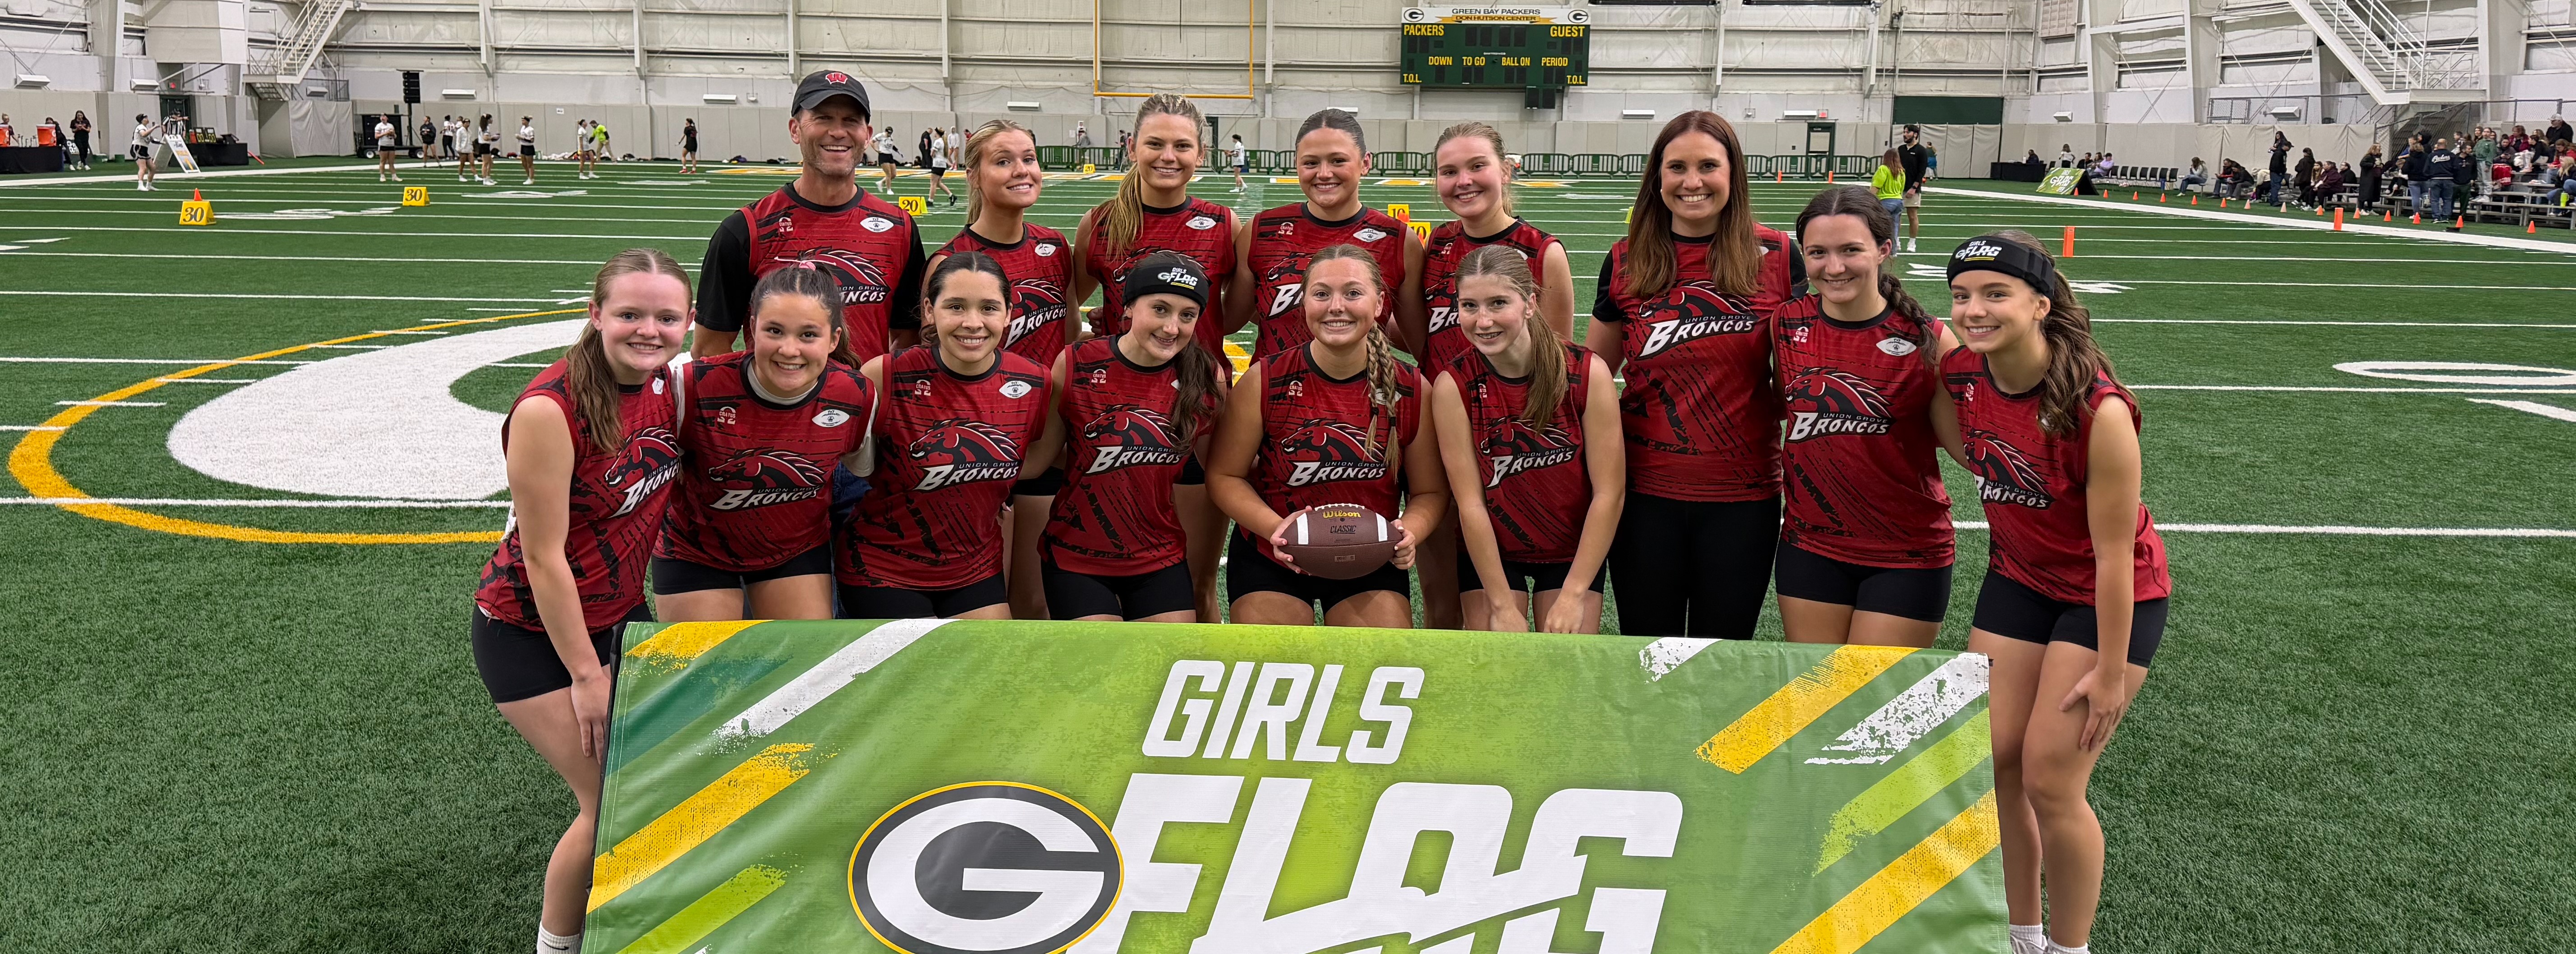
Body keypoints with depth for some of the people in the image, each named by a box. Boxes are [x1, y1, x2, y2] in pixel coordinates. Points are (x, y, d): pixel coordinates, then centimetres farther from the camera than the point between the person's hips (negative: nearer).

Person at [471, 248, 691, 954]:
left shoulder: (664, 384, -7)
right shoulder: (549, 410, -28)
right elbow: (543, 558, -23)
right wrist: (587, 676, -17)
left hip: (619, 616, 7)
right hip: (530, 634, -7)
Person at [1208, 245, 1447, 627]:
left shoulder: (1411, 391, -9)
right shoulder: (1264, 382, -13)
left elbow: (1430, 492, 1)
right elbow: (1224, 475, -7)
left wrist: (1410, 532, -21)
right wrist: (1275, 527, -24)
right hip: (1270, 561, -1)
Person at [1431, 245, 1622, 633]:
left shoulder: (1589, 373, -17)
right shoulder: (1453, 386, -16)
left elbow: (1610, 492, -15)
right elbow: (1470, 503, -16)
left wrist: (1574, 596, -17)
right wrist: (1503, 606, -17)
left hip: (1574, 551, 0)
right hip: (1489, 552, 0)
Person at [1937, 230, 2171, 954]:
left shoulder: (2098, 410, -30)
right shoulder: (1960, 372, -14)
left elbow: (2115, 552, -23)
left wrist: (2110, 672, -17)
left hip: (2112, 598, -6)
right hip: (2018, 582, 6)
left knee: (2049, 781, -4)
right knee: (1987, 761, 5)